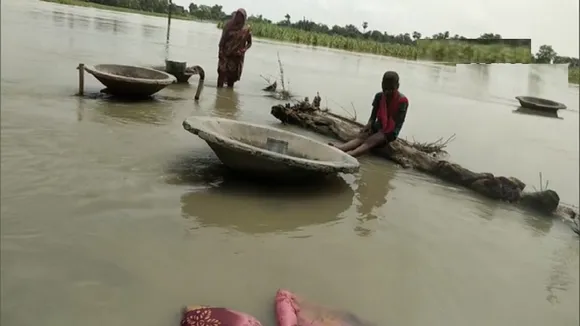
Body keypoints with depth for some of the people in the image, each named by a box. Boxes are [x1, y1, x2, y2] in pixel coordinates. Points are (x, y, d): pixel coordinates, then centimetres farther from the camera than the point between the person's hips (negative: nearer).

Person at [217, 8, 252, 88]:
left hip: (237, 57, 1)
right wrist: (220, 52, -8)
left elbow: (249, 43, 8)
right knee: (222, 73, -10)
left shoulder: (246, 30, 1)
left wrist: (243, 50, -11)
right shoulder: (229, 25, 0)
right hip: (225, 54, -1)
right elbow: (222, 40, 1)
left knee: (232, 76, 5)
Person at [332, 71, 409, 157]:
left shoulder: (402, 101, -12)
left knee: (370, 140, -32)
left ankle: (348, 155, -60)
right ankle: (337, 149, -52)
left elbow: (398, 123, -15)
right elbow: (373, 115, 1)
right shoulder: (379, 96, 2)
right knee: (360, 137, -25)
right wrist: (369, 124, -22)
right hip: (378, 126, 5)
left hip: (390, 131, -5)